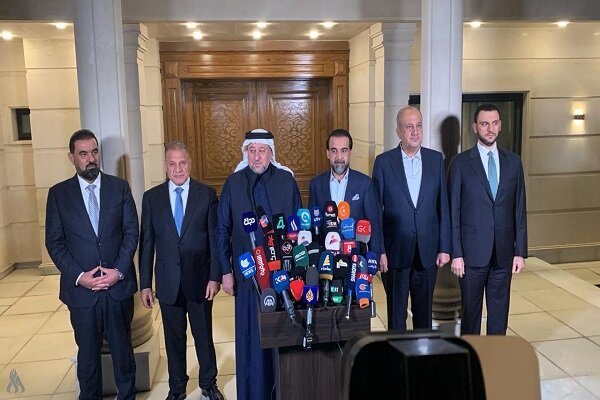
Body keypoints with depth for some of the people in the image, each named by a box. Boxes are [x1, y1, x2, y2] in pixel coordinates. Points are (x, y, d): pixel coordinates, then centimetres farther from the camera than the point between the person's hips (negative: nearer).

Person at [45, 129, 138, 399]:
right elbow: (54, 242, -1)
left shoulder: (119, 187, 1)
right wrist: (79, 276, -11)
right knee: (87, 352, 12)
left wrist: (119, 270, -11)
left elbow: (131, 231, 0)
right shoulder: (58, 193, 1)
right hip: (81, 287, 0)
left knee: (122, 347, 14)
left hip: (119, 284, 1)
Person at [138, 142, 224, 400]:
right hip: (168, 281, 1)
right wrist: (145, 284, 0)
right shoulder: (152, 197, 1)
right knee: (174, 338, 15)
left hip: (200, 279, -1)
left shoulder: (207, 194, -3)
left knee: (204, 335, 13)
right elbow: (147, 244, 2)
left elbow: (215, 238, -3)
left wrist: (215, 276, -8)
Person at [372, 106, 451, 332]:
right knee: (396, 312, 11)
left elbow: (443, 206, 5)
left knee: (424, 312, 15)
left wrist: (444, 247, 2)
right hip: (395, 252, -2)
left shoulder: (436, 159, 3)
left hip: (428, 252, 2)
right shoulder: (384, 161, -3)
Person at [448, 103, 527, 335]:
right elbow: (453, 212, -4)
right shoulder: (461, 162, -3)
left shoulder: (513, 161, 7)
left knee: (500, 311, 11)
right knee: (471, 310, 9)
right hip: (473, 252, -3)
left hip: (504, 252, 3)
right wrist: (456, 254, -8)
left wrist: (520, 251, 3)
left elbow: (519, 209, 7)